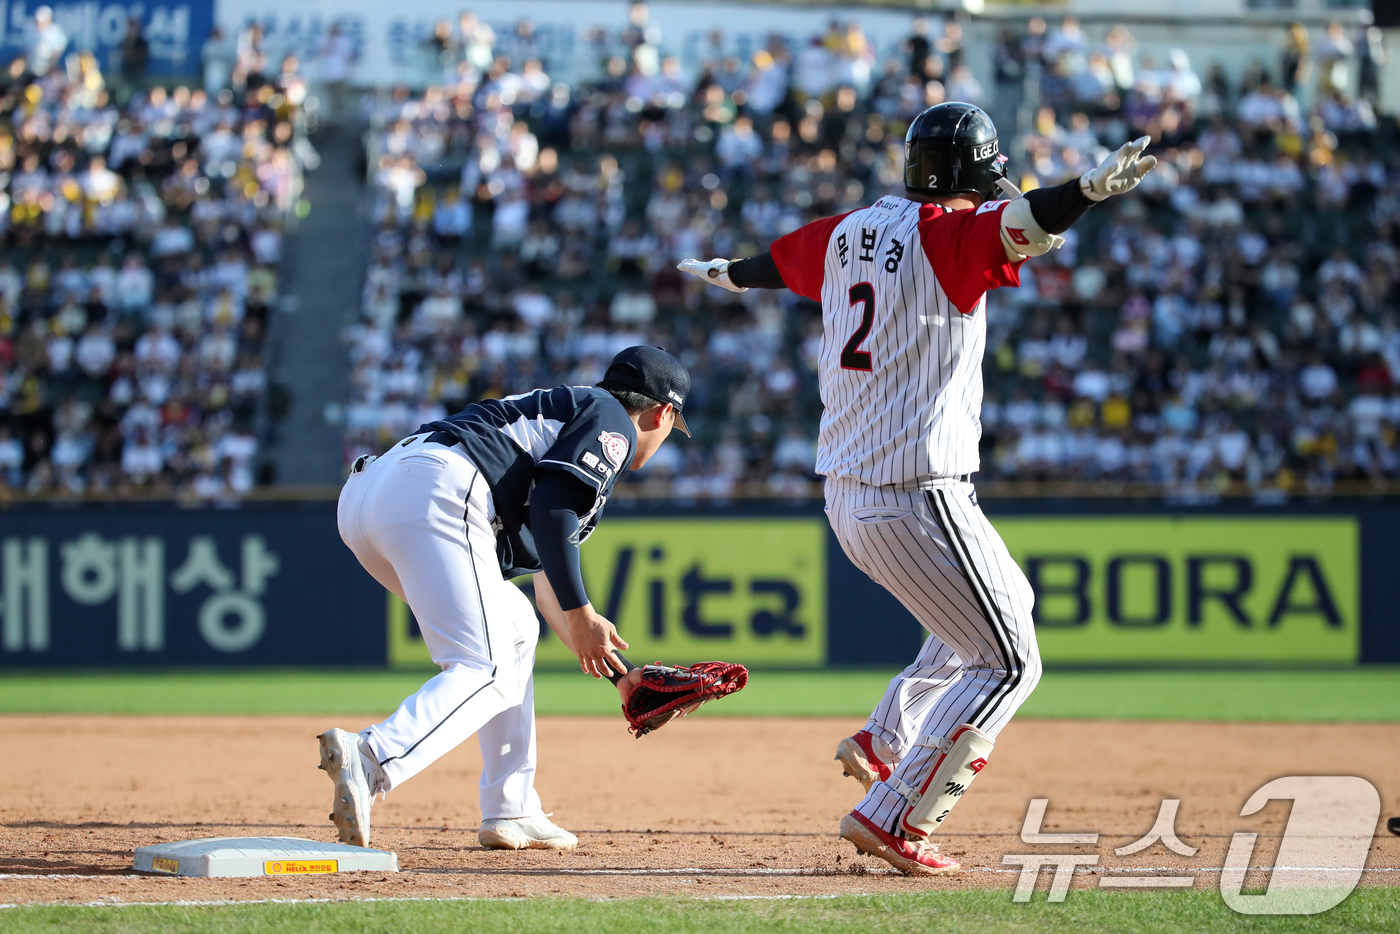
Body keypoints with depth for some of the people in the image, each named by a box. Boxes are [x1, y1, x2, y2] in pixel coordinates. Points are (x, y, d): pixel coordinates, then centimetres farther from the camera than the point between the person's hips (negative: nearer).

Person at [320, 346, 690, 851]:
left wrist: (620, 672, 42)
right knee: (488, 674, -13)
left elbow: (550, 587, 40)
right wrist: (582, 616, -7)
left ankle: (510, 812, 19)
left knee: (513, 627, 25)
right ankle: (370, 759, -39)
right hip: (436, 492, -10)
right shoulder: (611, 421, 11)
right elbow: (550, 507, -9)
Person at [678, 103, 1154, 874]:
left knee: (1008, 599, 28)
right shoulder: (947, 233, -12)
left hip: (844, 497, 9)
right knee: (1007, 663, -2)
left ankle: (886, 739, 26)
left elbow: (779, 261, 31)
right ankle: (891, 817, -7)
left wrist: (724, 274, 52)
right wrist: (1090, 189, -52)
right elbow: (1021, 224, -34)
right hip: (916, 497, -9)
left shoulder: (849, 232, 11)